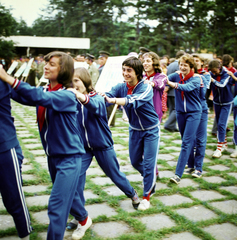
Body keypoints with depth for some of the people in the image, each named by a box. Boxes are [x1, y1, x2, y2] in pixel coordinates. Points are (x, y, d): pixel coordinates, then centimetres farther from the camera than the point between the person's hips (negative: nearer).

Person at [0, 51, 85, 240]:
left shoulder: (67, 96, -18)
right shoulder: (44, 91, 5)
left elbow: (42, 97, -35)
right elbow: (21, 96, -8)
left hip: (69, 156, -8)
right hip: (52, 154, 8)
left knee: (57, 205, -10)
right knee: (63, 198, 24)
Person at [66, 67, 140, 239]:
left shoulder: (97, 98, -18)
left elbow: (95, 105, -43)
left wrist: (79, 96, -63)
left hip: (103, 146, -2)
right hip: (82, 148, 3)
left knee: (115, 175, 16)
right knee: (75, 182, -8)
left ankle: (132, 194, 46)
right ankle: (81, 218, 9)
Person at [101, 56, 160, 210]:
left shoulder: (146, 88, -25)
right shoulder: (121, 87, -10)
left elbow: (133, 101, -45)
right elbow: (108, 96, -28)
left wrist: (112, 100, -61)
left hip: (151, 130, -5)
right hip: (135, 130, 5)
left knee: (149, 163, -5)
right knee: (135, 161, 15)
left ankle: (147, 196, 11)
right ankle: (151, 177, 44)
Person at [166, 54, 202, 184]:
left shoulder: (196, 79, -11)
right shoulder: (176, 76, 0)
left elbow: (187, 88, -31)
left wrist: (173, 84, -49)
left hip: (194, 112, -4)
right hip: (180, 112, 4)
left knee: (186, 143, -9)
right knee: (188, 141, 16)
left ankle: (178, 174, -12)